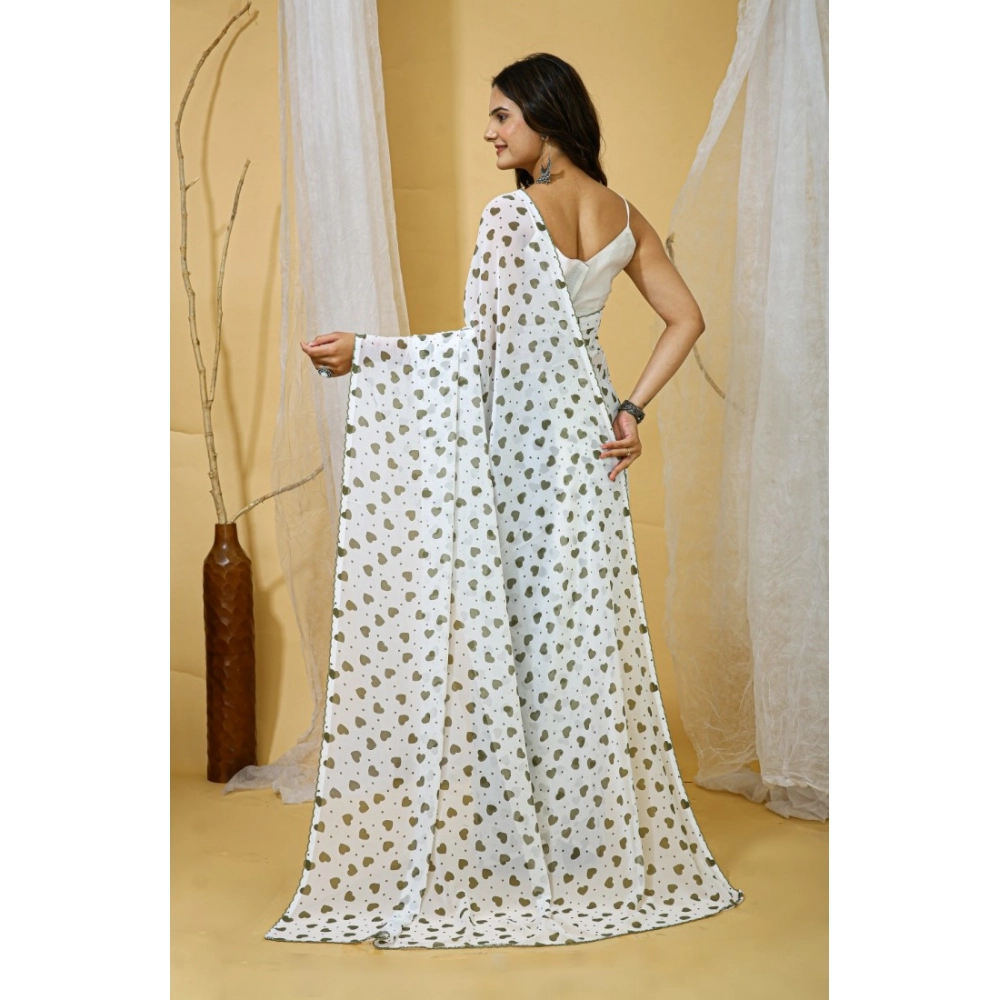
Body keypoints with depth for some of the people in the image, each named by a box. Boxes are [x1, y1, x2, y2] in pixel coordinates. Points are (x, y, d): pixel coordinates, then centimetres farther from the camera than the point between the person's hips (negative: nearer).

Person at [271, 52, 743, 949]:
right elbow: (686, 320, 8)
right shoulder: (622, 218, 7)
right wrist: (632, 408, 5)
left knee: (510, 636, 1)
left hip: (517, 440, -7)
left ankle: (511, 851, 8)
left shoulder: (513, 214, -14)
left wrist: (362, 352, -15)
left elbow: (481, 345, -19)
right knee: (588, 636, 12)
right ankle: (607, 844, 20)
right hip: (589, 440, 7)